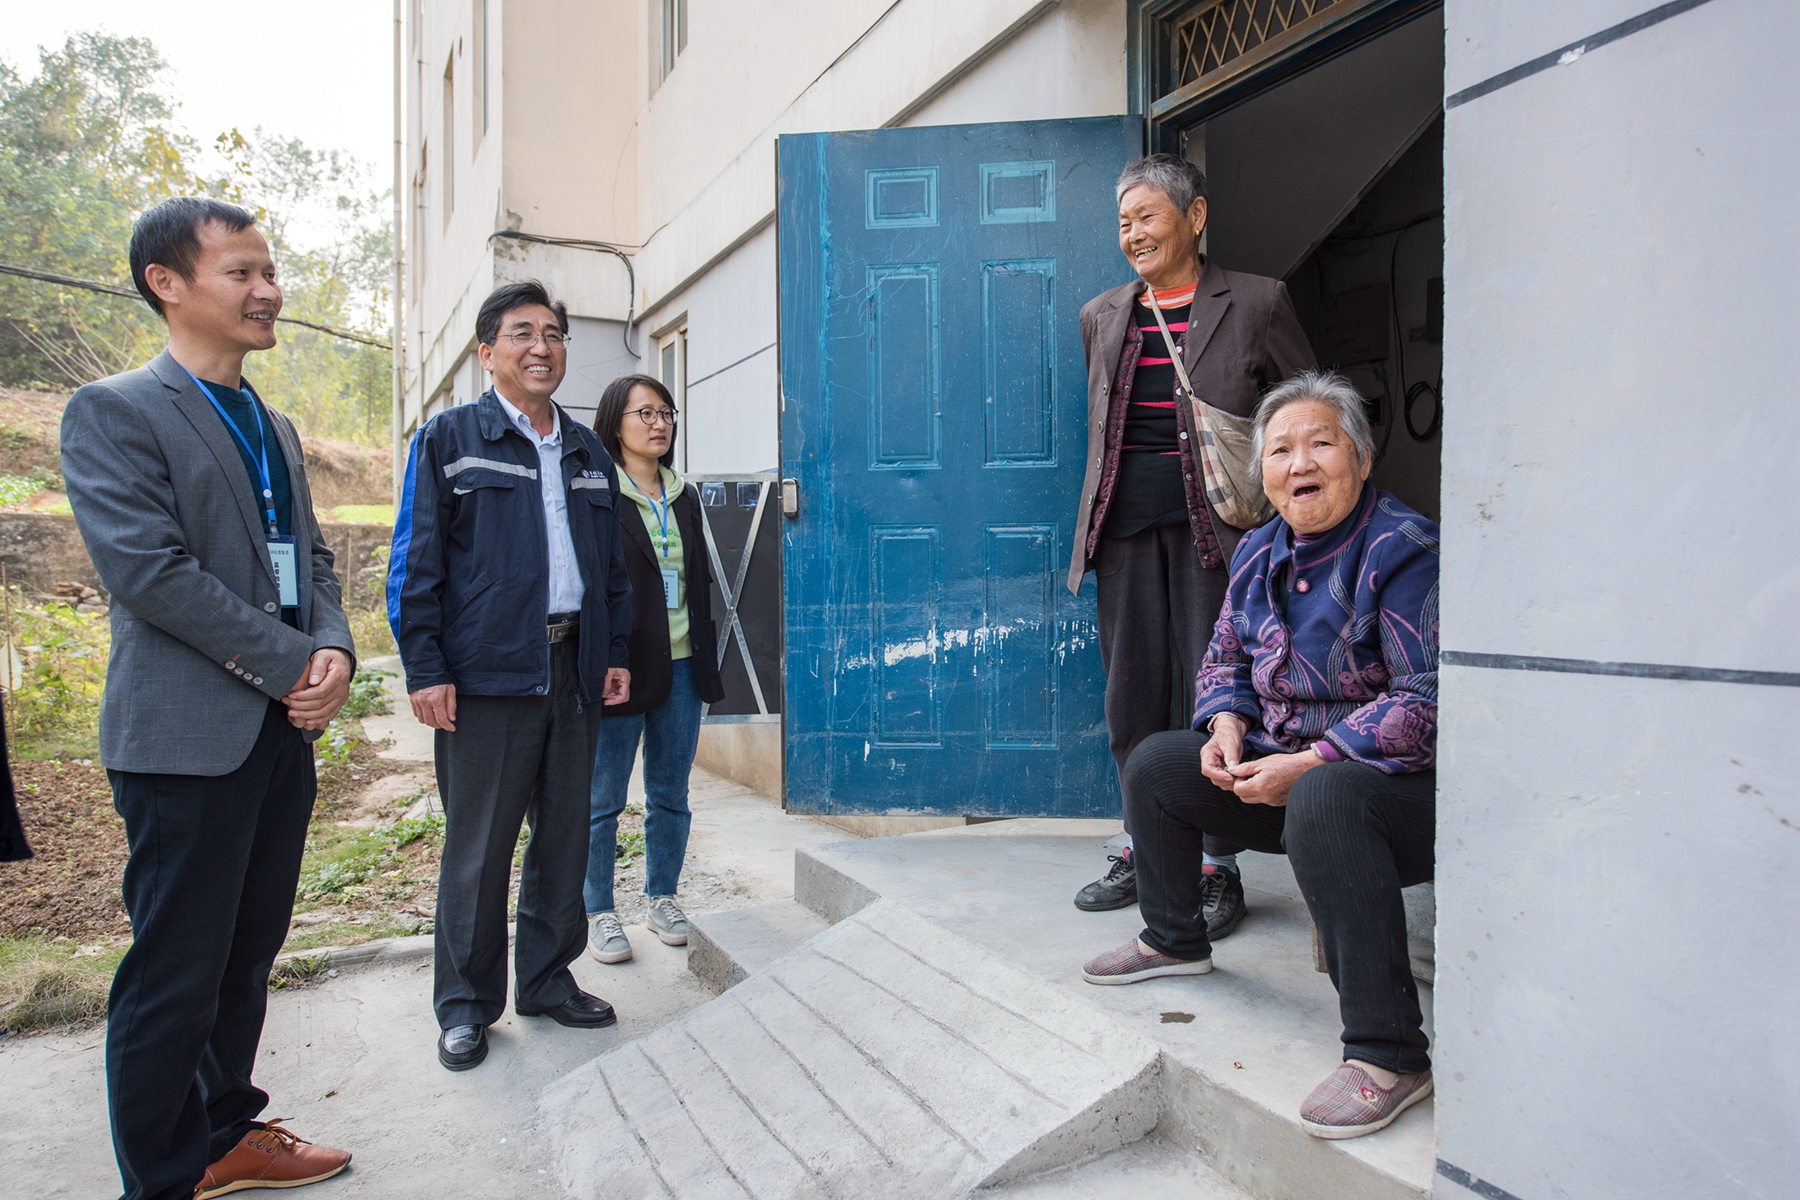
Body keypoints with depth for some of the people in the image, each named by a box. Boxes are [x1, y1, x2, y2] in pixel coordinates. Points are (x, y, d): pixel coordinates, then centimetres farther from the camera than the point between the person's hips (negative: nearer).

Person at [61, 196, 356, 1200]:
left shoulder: (276, 428, 18)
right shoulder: (112, 412, -6)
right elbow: (148, 570, -16)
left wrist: (336, 650, -4)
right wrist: (295, 664, -15)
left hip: (285, 730, 7)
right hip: (187, 735, -7)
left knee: (249, 956, 16)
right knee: (175, 974, 3)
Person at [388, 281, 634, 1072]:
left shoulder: (589, 453, 17)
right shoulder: (448, 438, 2)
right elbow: (416, 563, -3)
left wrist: (615, 652, 11)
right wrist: (425, 669, -10)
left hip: (574, 671, 5)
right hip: (486, 672, -5)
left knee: (565, 835, 11)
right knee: (478, 845, 2)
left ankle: (547, 980, 26)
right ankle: (466, 1006, 17)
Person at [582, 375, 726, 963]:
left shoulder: (683, 498, 14)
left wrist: (707, 658, 13)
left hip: (681, 665, 6)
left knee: (671, 794, 12)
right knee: (603, 799, 4)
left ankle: (662, 897, 26)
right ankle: (598, 912, 17)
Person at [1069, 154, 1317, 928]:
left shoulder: (1256, 304, 1)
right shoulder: (1101, 316, 15)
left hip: (1213, 524, -4)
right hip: (1125, 528, 5)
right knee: (1132, 695, 9)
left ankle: (1219, 867, 13)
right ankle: (1142, 851, 24)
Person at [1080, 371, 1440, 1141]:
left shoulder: (1403, 552, -17)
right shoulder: (1259, 554, 7)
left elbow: (1428, 702, -24)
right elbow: (1225, 659, 18)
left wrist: (1310, 763, -27)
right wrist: (1228, 723, -4)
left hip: (1412, 788, -8)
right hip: (1291, 771, 9)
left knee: (1324, 799, -40)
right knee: (1155, 764, 8)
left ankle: (1390, 1056, -33)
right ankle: (1174, 941, 28)